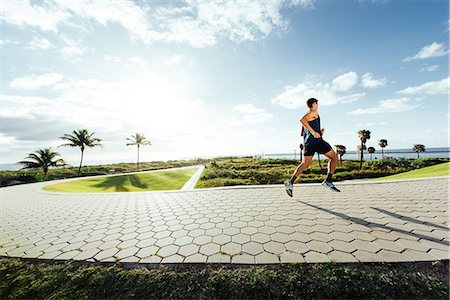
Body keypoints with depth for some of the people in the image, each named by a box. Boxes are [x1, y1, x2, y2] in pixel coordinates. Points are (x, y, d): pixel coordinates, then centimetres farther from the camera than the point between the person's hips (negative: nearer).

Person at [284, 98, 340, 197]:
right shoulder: (314, 112, 2)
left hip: (308, 142, 8)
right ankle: (328, 181, 1)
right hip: (316, 140, -7)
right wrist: (313, 132, -20)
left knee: (305, 163, 2)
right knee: (334, 157, 8)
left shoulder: (307, 115, 27)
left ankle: (291, 182, -14)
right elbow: (302, 120, -20)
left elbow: (302, 133, 26)